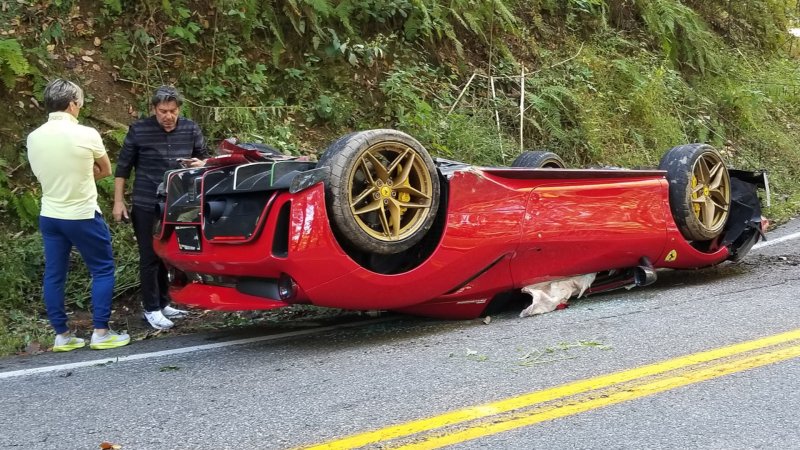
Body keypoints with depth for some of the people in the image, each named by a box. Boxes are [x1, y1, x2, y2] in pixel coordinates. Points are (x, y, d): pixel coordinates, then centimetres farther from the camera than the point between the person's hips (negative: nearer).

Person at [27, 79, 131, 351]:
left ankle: (62, 336, 15)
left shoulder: (33, 138, 0)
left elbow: (42, 176, 13)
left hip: (49, 216, 5)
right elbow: (105, 171, 2)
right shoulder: (86, 135, -15)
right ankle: (101, 333, 6)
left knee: (54, 275, 9)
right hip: (82, 216, -5)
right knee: (102, 270, 7)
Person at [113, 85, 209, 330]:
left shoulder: (191, 129, 1)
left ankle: (164, 303, 25)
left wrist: (200, 163, -11)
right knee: (150, 258, 1)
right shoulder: (139, 130, -7)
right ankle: (151, 309, 10)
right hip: (147, 206, -3)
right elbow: (123, 167, 0)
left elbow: (205, 157, 14)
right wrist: (119, 201, -3)